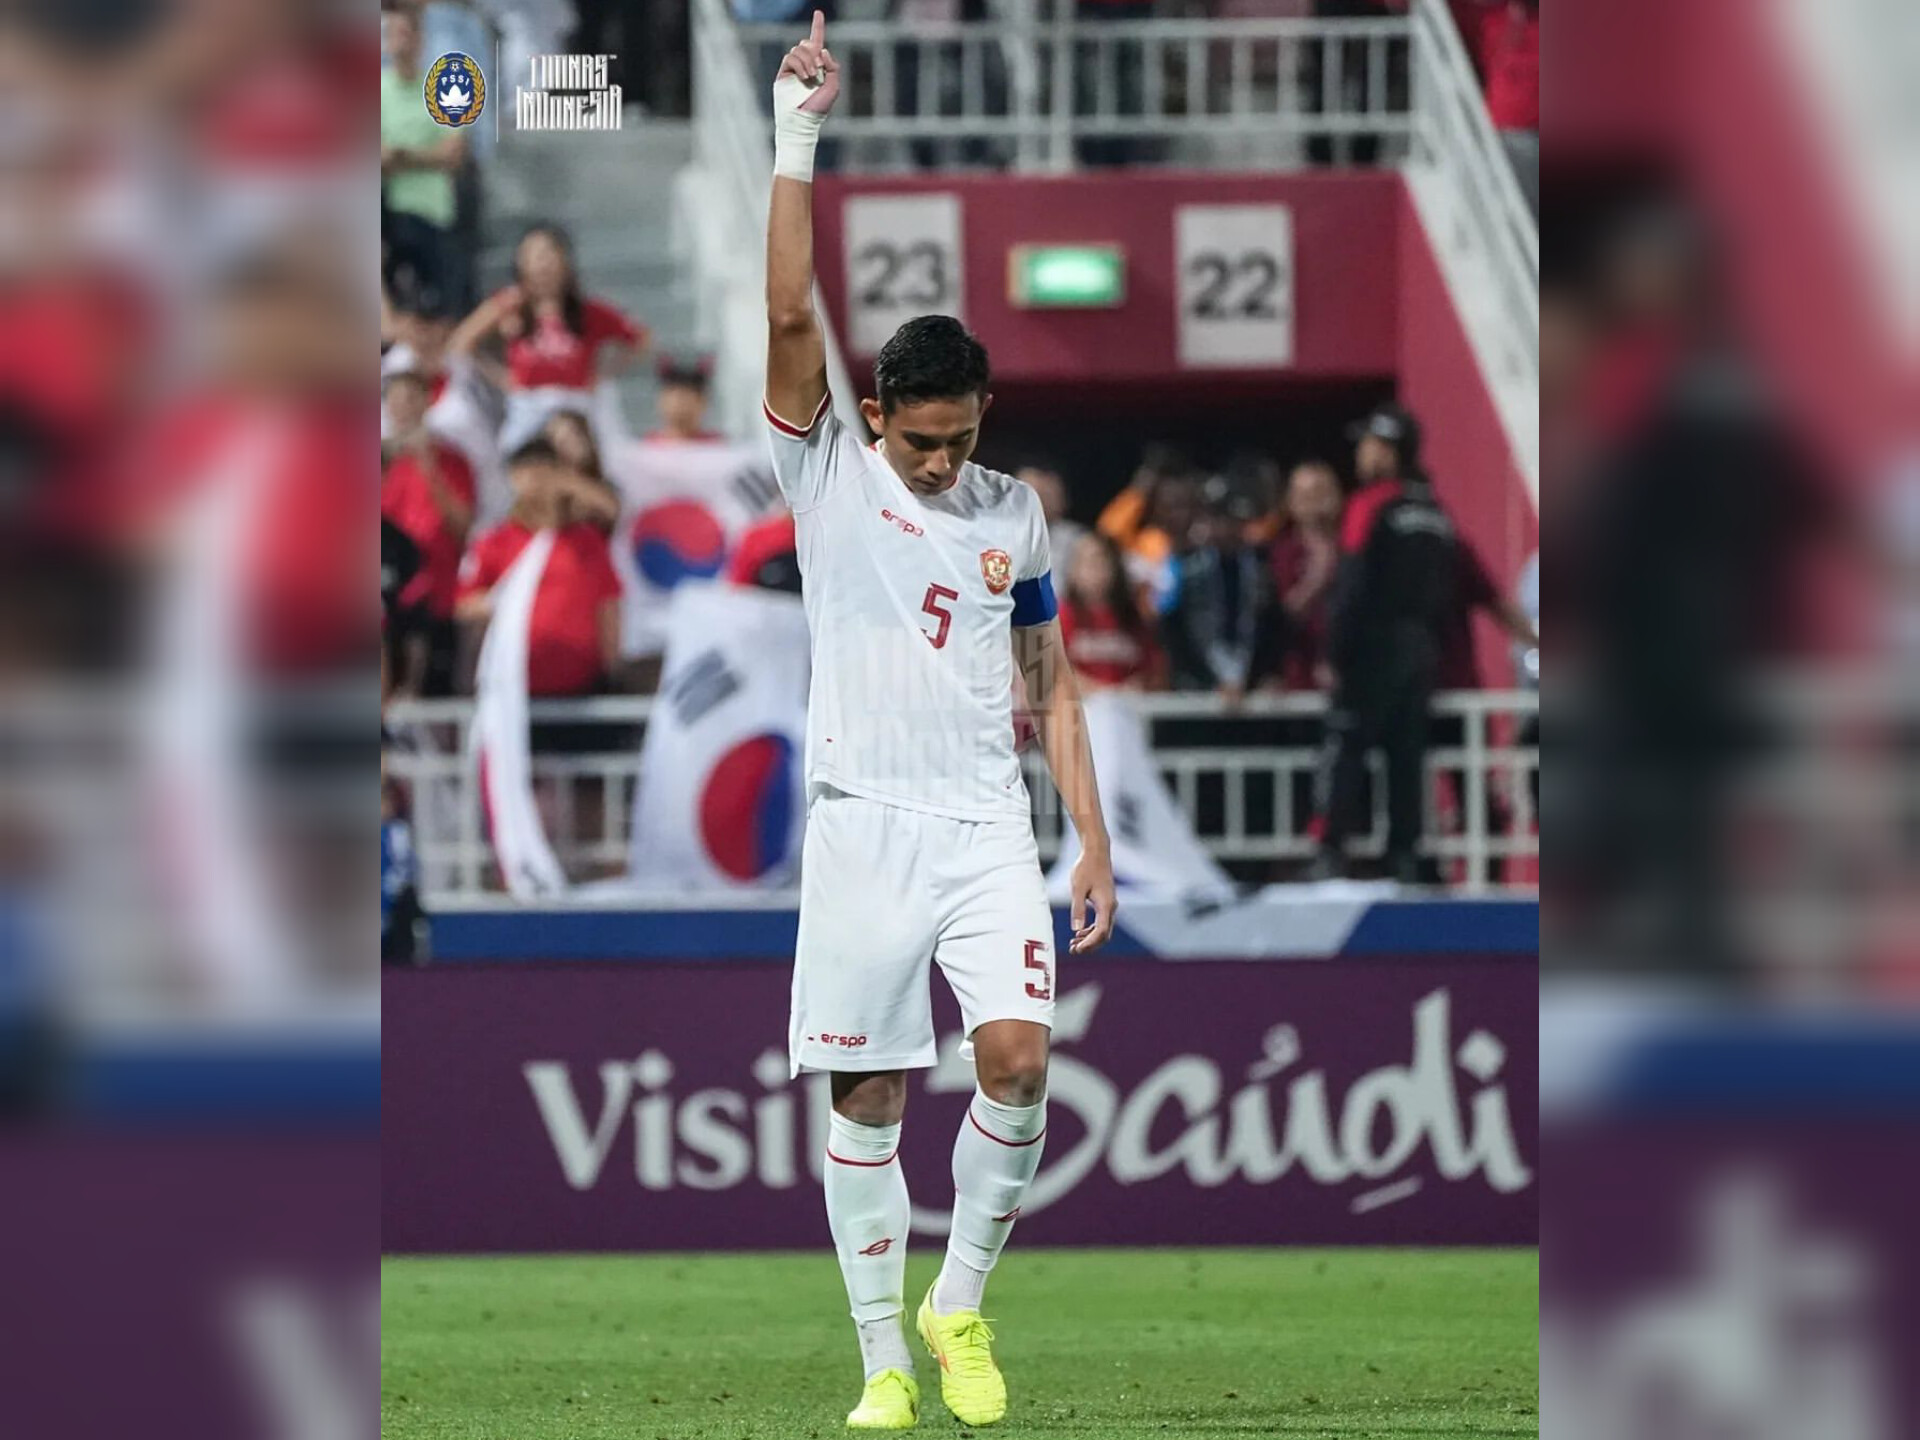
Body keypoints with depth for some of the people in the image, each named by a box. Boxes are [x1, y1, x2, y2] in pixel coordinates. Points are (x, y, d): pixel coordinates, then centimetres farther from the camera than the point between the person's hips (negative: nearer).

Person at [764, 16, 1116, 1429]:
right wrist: (798, 134, -17)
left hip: (989, 832, 2)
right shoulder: (830, 477, 1)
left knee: (1017, 1056, -16)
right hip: (863, 826, -2)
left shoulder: (1013, 511, 10)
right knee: (868, 1098, 0)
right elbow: (791, 314, -12)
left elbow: (1051, 683, 16)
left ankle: (962, 1306, 3)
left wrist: (1095, 841, 10)